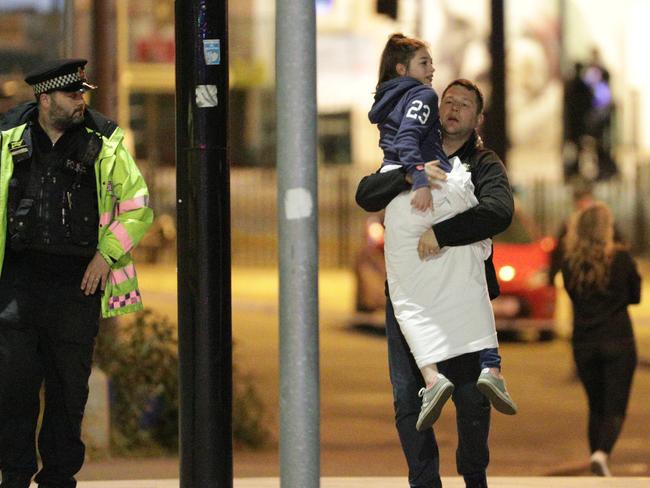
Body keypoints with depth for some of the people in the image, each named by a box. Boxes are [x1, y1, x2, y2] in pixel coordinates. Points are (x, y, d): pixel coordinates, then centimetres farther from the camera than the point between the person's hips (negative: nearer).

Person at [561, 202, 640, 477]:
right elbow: (635, 296, 4)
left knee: (596, 408, 17)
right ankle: (602, 453, -24)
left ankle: (597, 457, 15)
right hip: (618, 341, -3)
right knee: (615, 409, -1)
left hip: (584, 345, 3)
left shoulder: (570, 264, -2)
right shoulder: (621, 259, -9)